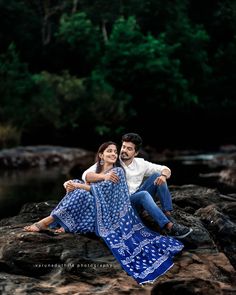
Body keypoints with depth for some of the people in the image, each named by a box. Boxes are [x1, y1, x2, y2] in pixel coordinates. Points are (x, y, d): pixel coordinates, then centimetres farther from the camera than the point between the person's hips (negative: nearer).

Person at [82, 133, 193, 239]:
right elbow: (86, 176, -17)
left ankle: (168, 216, -22)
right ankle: (169, 227, -41)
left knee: (157, 176, -12)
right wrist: (104, 176, -38)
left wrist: (163, 176, -16)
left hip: (138, 201, 5)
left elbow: (165, 169, 10)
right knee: (143, 194, -34)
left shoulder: (140, 164, 6)